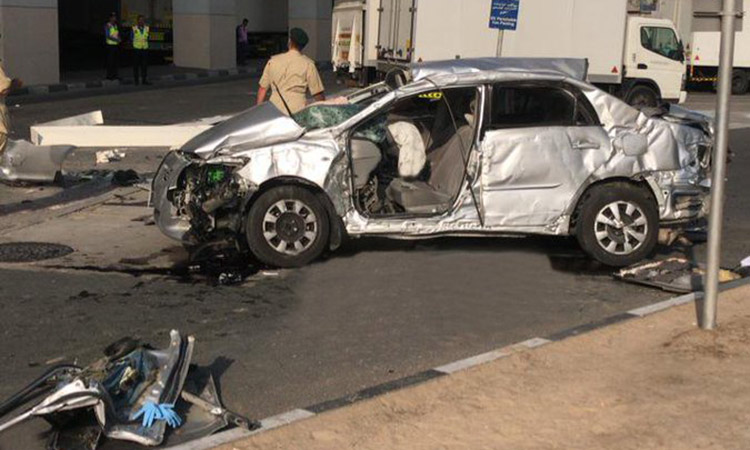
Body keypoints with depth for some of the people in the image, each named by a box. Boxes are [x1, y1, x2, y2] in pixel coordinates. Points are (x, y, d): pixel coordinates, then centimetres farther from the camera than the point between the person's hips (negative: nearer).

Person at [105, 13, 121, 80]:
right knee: (110, 60, -5)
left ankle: (114, 75, 14)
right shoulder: (107, 26, -10)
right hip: (110, 45, -7)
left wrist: (119, 39, -2)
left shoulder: (115, 25, 14)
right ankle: (109, 75, -1)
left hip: (116, 45, 7)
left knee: (115, 60, 8)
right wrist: (116, 39, -24)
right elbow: (107, 36, -18)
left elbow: (118, 34, 19)